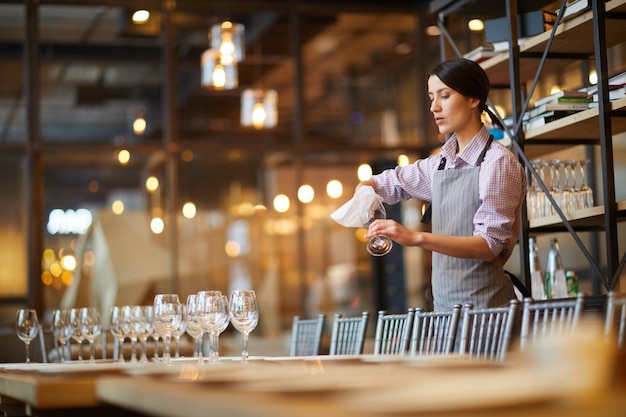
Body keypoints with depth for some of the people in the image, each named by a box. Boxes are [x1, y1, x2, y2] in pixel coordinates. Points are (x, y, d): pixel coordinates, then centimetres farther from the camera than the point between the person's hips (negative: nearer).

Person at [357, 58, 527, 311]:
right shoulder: (441, 163, 11)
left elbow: (490, 244, -17)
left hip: (485, 303, -6)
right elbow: (395, 181, 29)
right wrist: (367, 187, 6)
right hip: (444, 305, 6)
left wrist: (417, 238, -27)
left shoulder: (498, 162, -9)